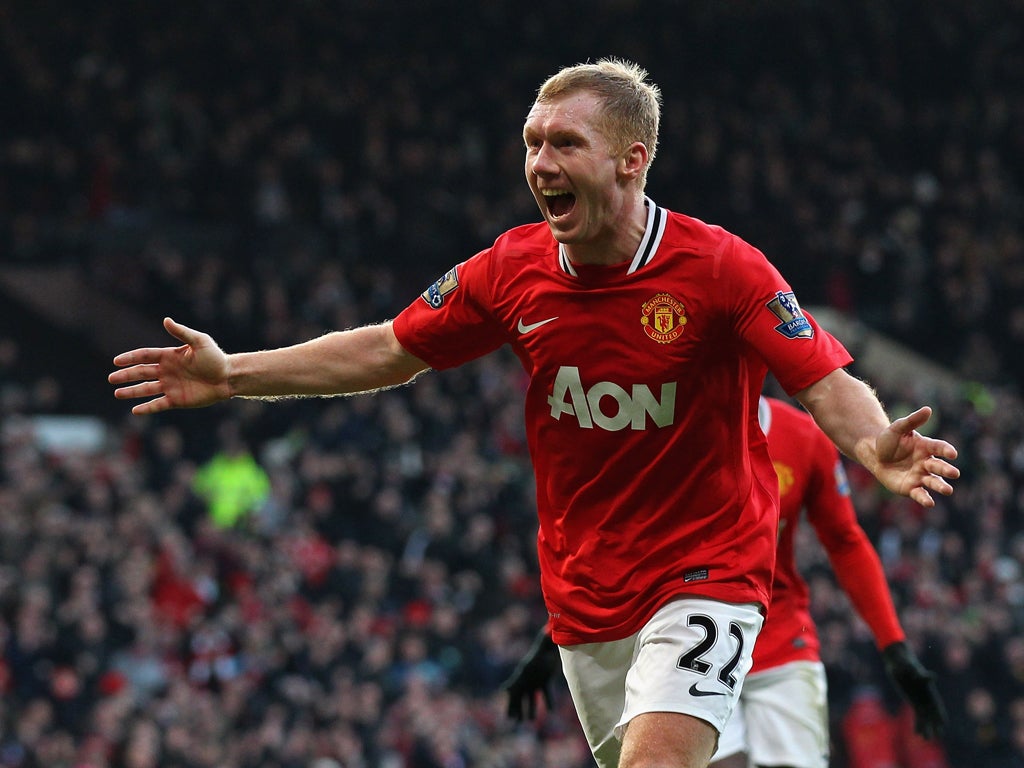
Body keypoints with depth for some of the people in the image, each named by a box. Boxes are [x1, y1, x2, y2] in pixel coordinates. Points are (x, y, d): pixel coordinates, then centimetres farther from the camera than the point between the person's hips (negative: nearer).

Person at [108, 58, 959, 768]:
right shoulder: (512, 269, -3)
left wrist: (874, 447, -42)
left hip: (704, 574, -5)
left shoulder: (720, 267, -16)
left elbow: (826, 381, -20)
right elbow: (388, 350, 9)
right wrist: (232, 374, 6)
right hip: (584, 597, 5)